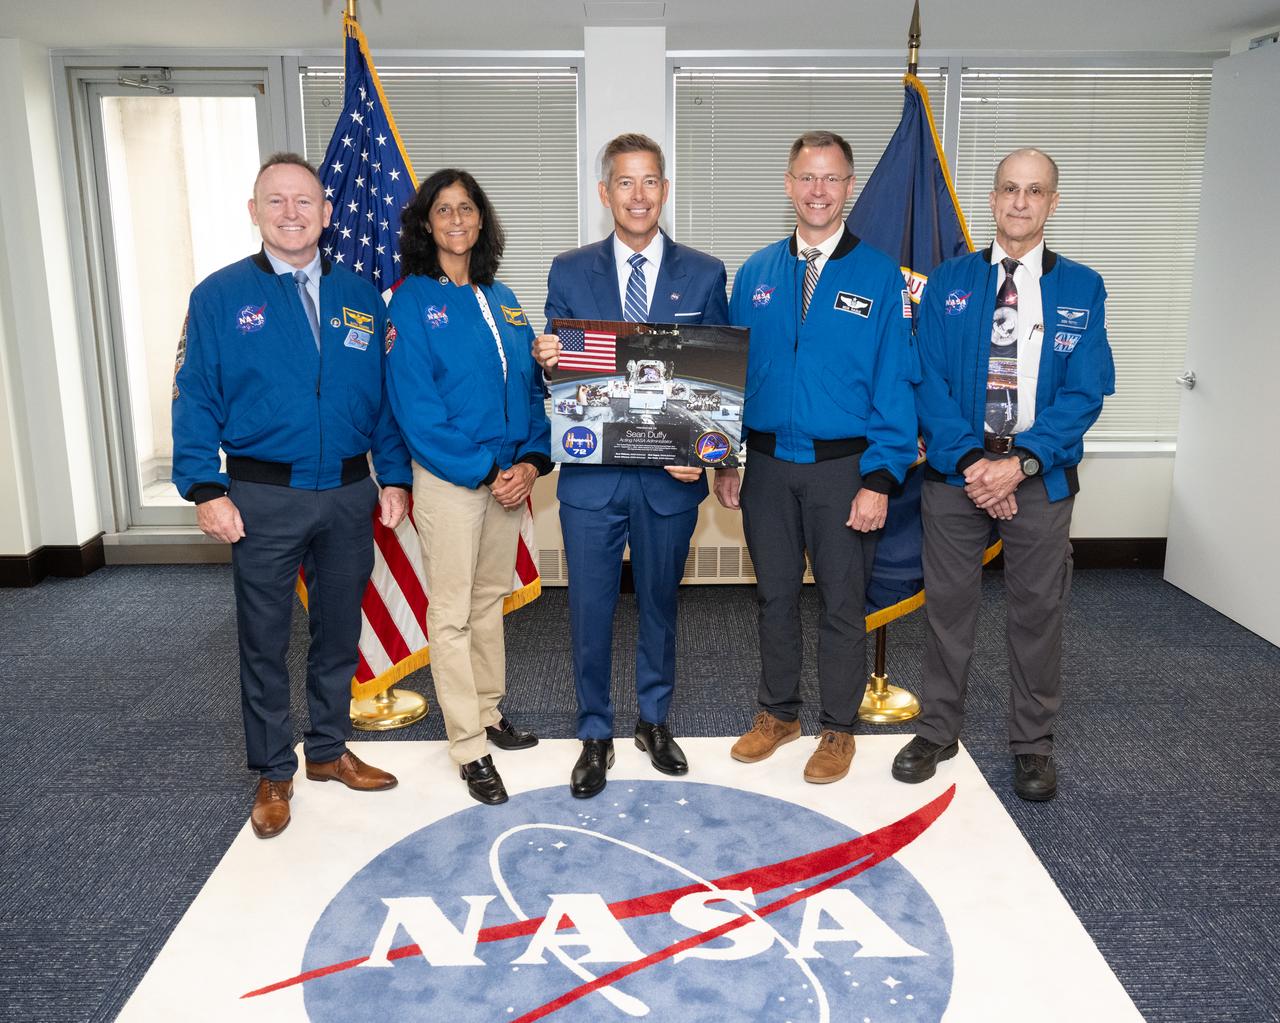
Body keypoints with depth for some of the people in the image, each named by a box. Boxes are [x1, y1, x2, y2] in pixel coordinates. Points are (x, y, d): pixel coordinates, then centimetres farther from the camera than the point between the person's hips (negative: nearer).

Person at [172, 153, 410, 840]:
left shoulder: (360, 298, 6)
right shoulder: (220, 297, -2)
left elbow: (385, 396, 8)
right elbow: (195, 400, -4)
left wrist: (393, 477, 1)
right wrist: (205, 490, -12)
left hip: (349, 495, 3)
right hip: (264, 499, -2)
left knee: (339, 633, 15)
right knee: (264, 642, 8)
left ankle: (329, 750, 34)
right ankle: (274, 773, 25)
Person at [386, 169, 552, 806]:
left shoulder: (501, 300, 11)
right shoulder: (413, 302, -6)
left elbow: (530, 385, 10)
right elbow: (414, 405, -14)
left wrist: (532, 460, -5)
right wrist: (482, 470, -16)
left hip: (508, 476, 6)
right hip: (448, 479, -5)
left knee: (490, 598, 16)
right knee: (452, 613, 1)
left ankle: (488, 712, 31)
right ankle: (468, 747, 10)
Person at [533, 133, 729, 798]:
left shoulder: (704, 274, 2)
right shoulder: (569, 272, 3)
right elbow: (556, 372, 4)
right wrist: (546, 362, -20)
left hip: (671, 473, 1)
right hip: (591, 474, 0)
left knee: (660, 603, 15)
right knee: (590, 610, 6)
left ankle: (655, 721, 36)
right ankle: (595, 737, 25)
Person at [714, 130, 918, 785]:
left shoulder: (879, 276, -4)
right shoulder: (756, 273, 6)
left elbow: (894, 382, -7)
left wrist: (880, 479, -14)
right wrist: (724, 460, 4)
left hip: (843, 469, -3)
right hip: (767, 466, 3)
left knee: (842, 603, 8)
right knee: (774, 595, 14)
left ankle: (837, 728, 26)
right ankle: (778, 713, 32)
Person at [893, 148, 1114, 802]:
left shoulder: (1081, 290, 2)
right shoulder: (947, 283, 3)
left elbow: (1084, 393, -4)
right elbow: (928, 382, -3)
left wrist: (1021, 463, -16)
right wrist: (970, 461, -15)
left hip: (1041, 477, 0)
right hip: (955, 474, 0)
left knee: (1039, 613, 10)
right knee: (948, 607, 9)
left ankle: (1033, 744, 27)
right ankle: (937, 732, 26)